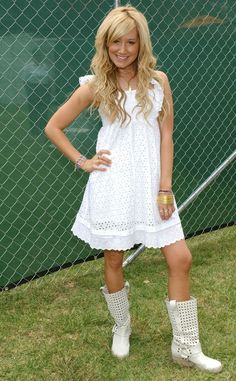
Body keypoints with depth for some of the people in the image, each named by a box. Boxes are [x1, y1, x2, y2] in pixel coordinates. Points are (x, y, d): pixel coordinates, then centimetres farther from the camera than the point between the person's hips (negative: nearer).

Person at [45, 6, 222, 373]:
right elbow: (53, 127, 6)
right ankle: (122, 327, 35)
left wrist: (165, 189, -5)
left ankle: (186, 347, 10)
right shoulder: (95, 87, -2)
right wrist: (82, 162, 0)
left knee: (180, 259, -2)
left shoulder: (158, 80, 2)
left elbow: (166, 135, 1)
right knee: (114, 259, 9)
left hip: (151, 183, 2)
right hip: (113, 185, -1)